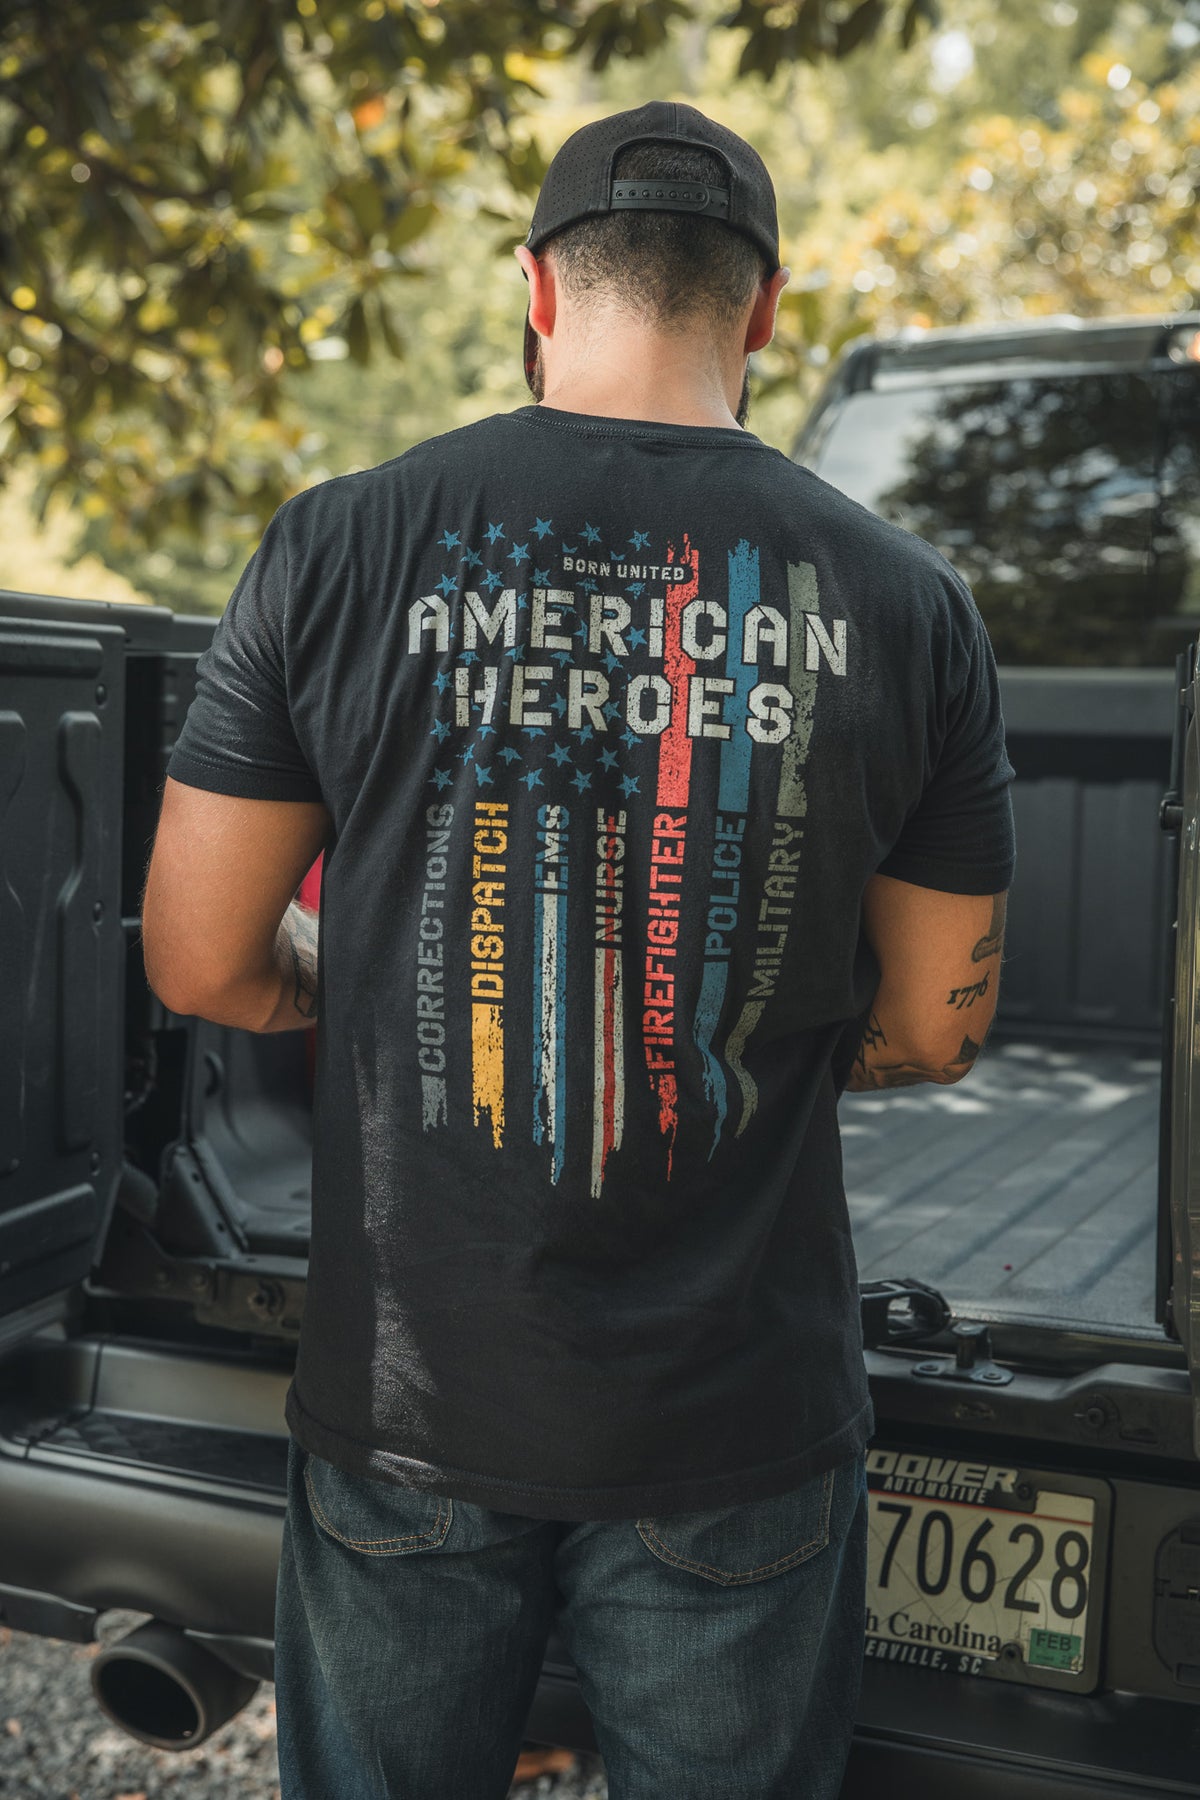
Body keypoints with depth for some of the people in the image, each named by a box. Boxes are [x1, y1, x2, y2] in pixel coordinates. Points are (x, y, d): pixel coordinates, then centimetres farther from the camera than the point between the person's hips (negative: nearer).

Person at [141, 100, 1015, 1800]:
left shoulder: (340, 547, -9)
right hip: (741, 1431, 0)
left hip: (407, 1400, 1)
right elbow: (934, 1028, 0)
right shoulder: (903, 601, -7)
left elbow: (202, 962, -4)